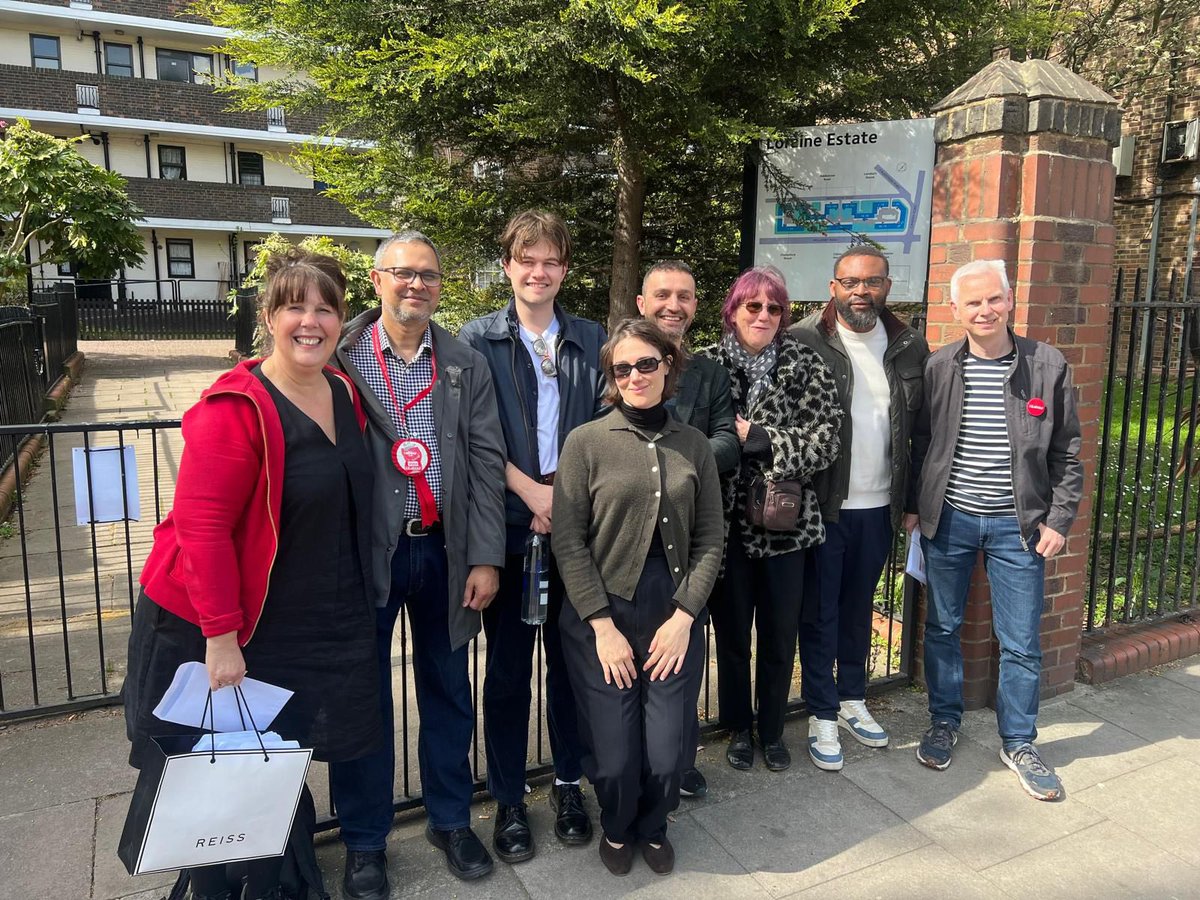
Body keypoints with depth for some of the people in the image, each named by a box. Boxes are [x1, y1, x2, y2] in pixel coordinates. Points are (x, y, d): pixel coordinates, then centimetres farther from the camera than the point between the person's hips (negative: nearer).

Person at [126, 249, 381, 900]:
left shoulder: (345, 394, 2)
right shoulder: (236, 408, -21)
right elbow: (201, 527, -22)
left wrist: (348, 609, 10)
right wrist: (220, 638, -20)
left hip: (316, 625, 6)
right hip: (217, 630, -6)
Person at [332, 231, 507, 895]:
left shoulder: (467, 366, 4)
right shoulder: (340, 358, -3)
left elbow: (486, 464, 0)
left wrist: (485, 558, -5)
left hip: (443, 549, 2)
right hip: (363, 551, -2)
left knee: (447, 691, 15)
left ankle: (450, 819, 36)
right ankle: (364, 840, 31)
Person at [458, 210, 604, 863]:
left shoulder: (592, 340, 8)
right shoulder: (478, 339, 2)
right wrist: (530, 490, -11)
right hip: (508, 527, -2)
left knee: (571, 661, 12)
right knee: (507, 669, 8)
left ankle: (568, 784, 31)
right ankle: (508, 800, 25)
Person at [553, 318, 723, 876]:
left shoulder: (694, 446, 5)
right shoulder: (586, 442, -4)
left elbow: (710, 540, 4)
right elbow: (568, 542, -7)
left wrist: (683, 618, -6)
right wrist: (603, 627, -9)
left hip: (676, 618, 2)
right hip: (601, 619, -2)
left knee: (667, 754, 1)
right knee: (614, 756, 0)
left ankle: (652, 827, 37)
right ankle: (616, 829, 36)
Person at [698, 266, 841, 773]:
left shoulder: (807, 367, -1)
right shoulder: (706, 365, -1)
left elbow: (823, 443, -12)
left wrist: (753, 438, -16)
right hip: (726, 522, 0)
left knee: (781, 635, 14)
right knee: (731, 633, 13)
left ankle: (772, 731, 35)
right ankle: (739, 730, 34)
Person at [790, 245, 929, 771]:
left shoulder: (909, 348, 5)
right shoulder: (804, 343, -10)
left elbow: (919, 432, 8)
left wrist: (912, 502, 6)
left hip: (879, 507, 4)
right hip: (823, 506, -4)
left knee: (859, 607, 19)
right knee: (820, 613, 8)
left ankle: (852, 699, 36)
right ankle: (823, 715, 23)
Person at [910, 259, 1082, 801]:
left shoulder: (1048, 366, -4)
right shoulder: (938, 368, -3)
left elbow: (1066, 453, 0)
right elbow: (921, 444, 4)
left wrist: (1058, 520, -4)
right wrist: (917, 507, 2)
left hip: (1017, 524, 0)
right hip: (949, 519, 1)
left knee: (1021, 642, 7)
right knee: (942, 628, 13)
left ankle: (1018, 743, 27)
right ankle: (944, 722, 34)